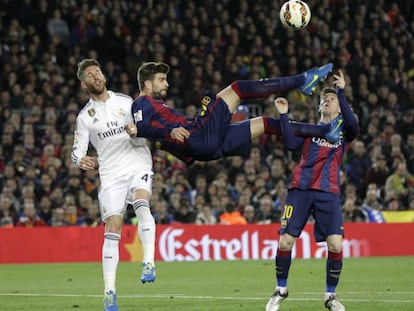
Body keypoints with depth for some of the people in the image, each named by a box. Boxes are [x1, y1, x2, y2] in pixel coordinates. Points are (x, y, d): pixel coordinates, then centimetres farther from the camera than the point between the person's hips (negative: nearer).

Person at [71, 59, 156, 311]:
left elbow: (141, 139, 5)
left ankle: (149, 263, -36)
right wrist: (81, 160, -19)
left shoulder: (126, 102, 8)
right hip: (111, 174, 1)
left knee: (141, 203, -32)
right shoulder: (85, 116, 10)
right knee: (112, 230, -9)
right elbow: (78, 150, 6)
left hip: (139, 165, -1)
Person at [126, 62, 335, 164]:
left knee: (263, 123, 11)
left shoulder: (154, 104, 30)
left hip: (209, 147, 10)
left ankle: (324, 131, 10)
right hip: (197, 137, -10)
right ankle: (302, 81, -8)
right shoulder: (143, 103, 0)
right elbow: (139, 128, -20)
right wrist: (171, 131, -31)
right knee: (236, 89, -8)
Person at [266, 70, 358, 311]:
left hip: (328, 193, -2)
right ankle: (281, 290, 14)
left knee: (335, 244, -12)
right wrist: (284, 115, -7)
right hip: (301, 189, 2)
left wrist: (342, 92, -17)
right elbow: (291, 144, 0)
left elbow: (353, 124, -12)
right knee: (286, 240, -5)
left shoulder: (344, 129, 13)